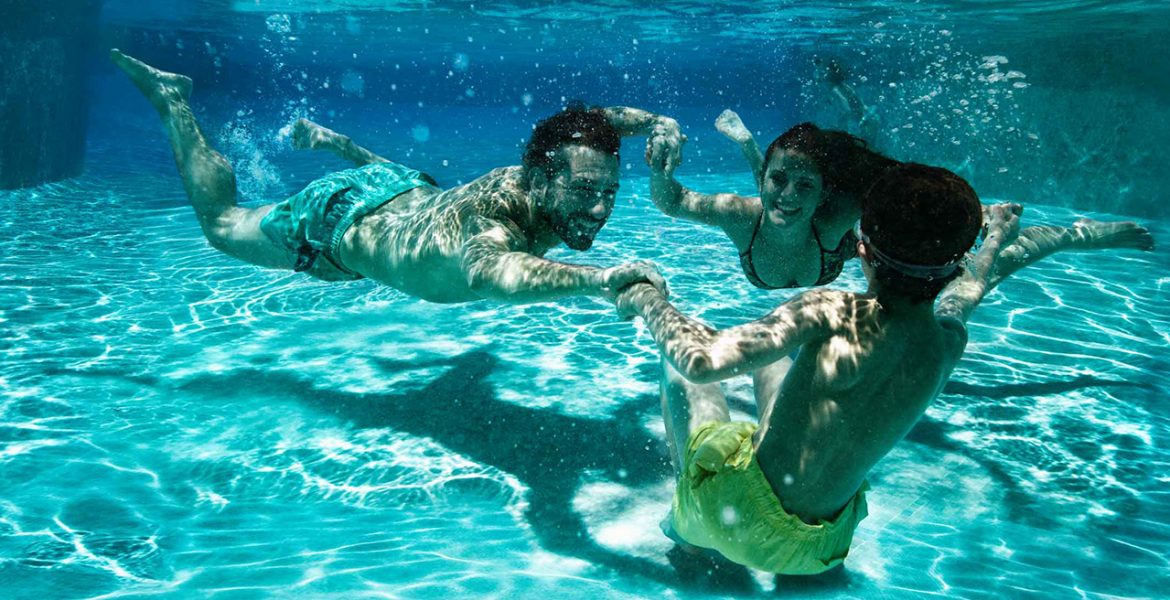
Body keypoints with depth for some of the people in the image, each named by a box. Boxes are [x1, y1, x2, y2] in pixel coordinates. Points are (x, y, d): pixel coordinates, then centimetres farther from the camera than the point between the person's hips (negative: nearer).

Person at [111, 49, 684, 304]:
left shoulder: (534, 177, -25)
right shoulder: (493, 224, -48)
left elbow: (593, 118, -8)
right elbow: (486, 273, -72)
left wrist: (655, 122, -26)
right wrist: (596, 279, -83)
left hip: (409, 191, 6)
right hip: (339, 222, -6)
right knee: (221, 225, 22)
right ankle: (172, 100, 37)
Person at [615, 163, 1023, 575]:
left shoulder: (834, 314, -26)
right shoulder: (949, 344, -8)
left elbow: (701, 360, -32)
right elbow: (965, 293, 17)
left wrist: (647, 301, -13)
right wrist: (996, 238, 38)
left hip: (731, 520, -6)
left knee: (679, 363, 18)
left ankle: (683, 518, 29)